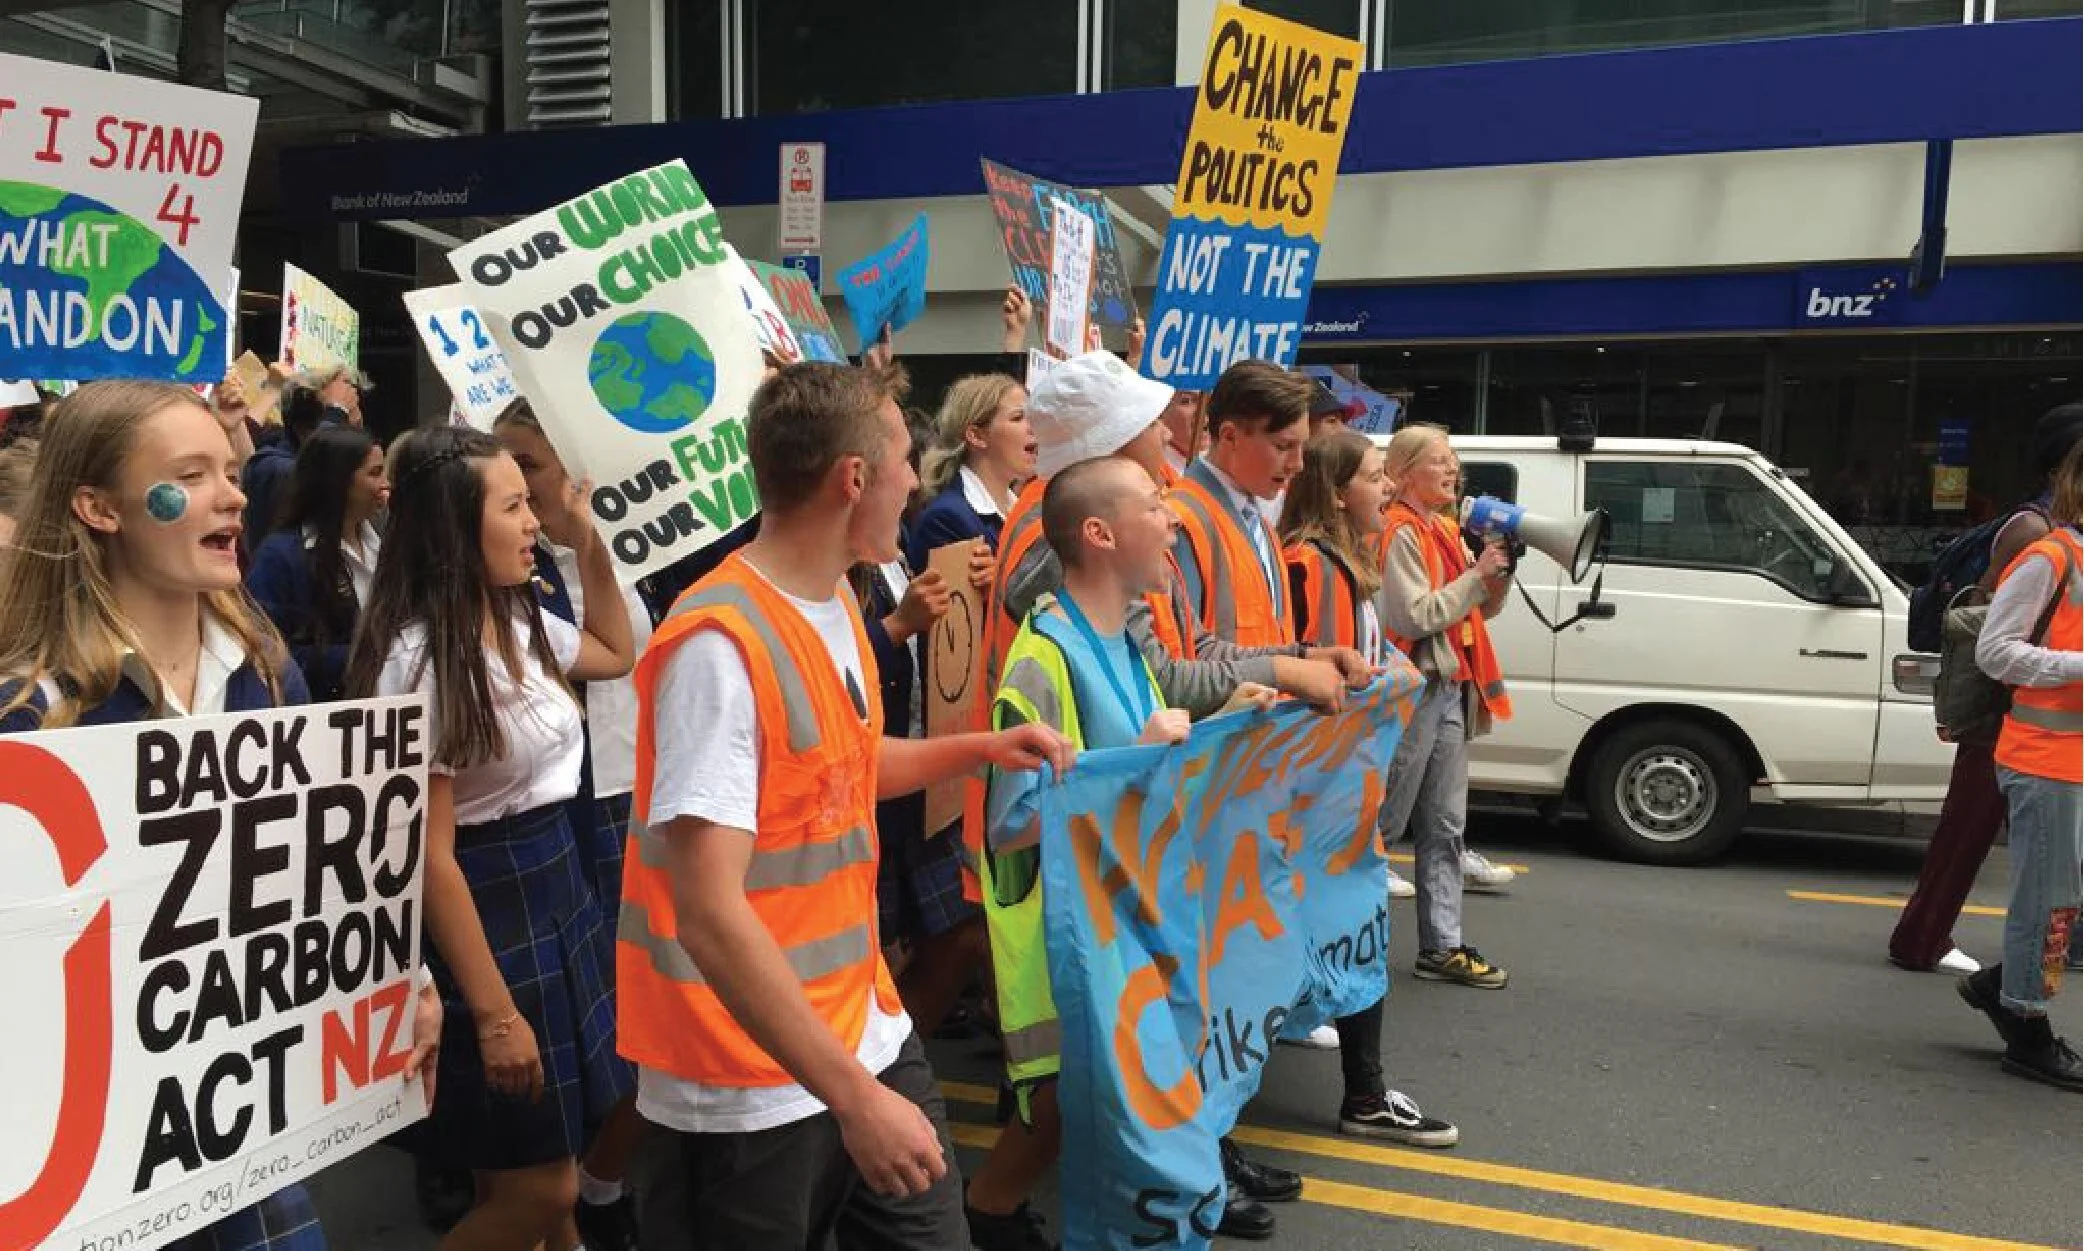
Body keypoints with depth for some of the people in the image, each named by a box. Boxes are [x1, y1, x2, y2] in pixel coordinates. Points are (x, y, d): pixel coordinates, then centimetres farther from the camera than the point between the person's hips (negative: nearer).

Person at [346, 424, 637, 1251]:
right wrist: (493, 1013, -19)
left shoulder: (521, 621, 4)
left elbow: (615, 653, 26)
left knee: (550, 1172, 16)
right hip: (485, 910, -8)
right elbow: (429, 854, -20)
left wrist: (589, 537, 13)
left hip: (559, 889, 8)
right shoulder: (419, 659, -20)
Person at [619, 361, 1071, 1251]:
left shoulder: (836, 604, 5)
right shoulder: (721, 646, -23)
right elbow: (709, 915, -27)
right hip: (751, 1091, -8)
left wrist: (978, 750, 11)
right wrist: (852, 1095, -26)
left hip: (868, 1035, 8)